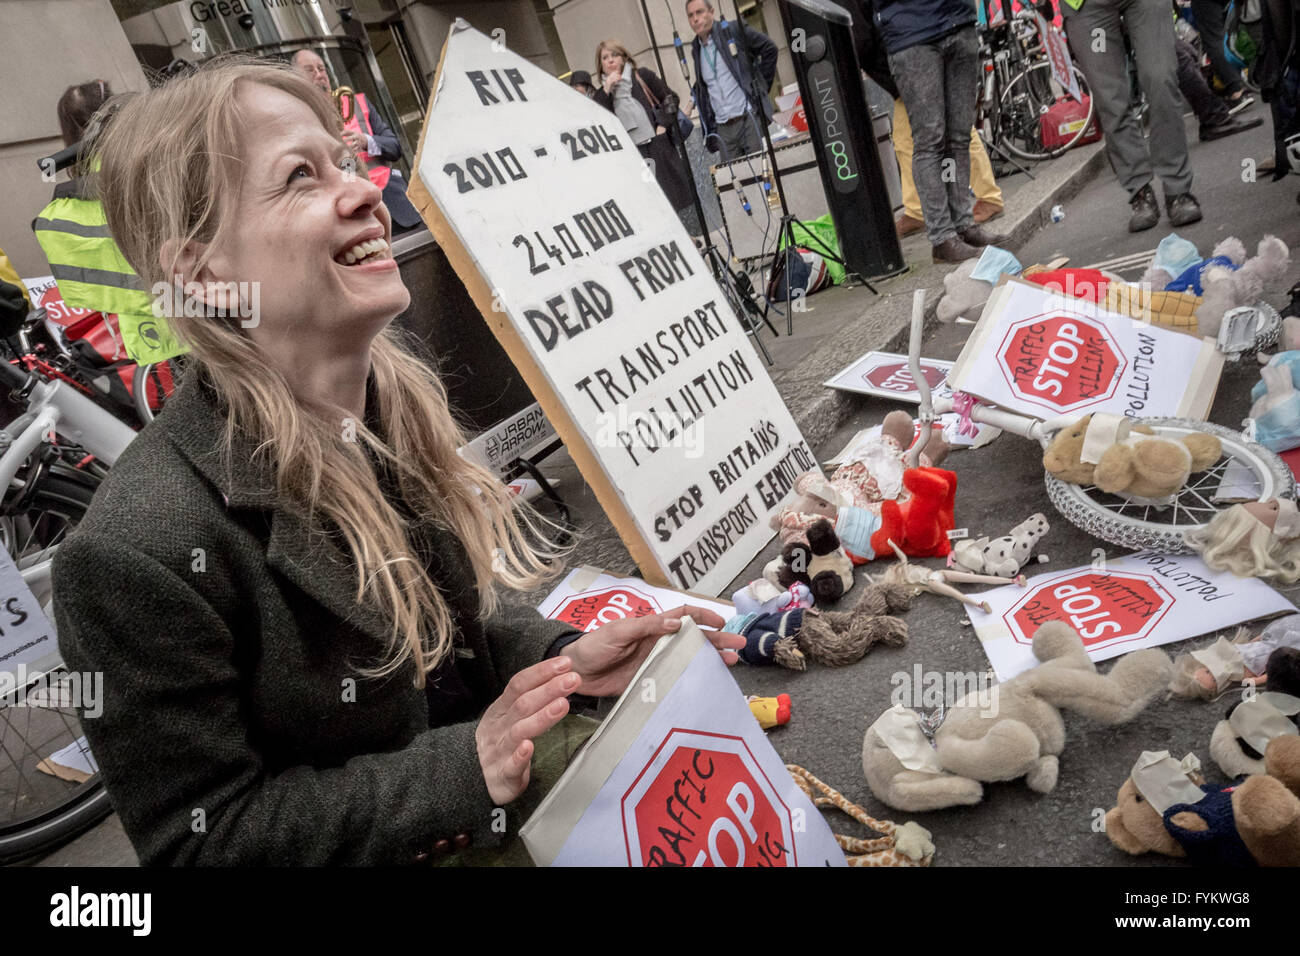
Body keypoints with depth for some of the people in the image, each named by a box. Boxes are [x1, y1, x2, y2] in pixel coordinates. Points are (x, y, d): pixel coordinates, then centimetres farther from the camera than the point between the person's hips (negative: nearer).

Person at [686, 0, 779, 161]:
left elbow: (769, 49, 3)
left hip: (748, 118, -4)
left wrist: (760, 85, 2)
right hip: (723, 128, 4)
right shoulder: (696, 50, 15)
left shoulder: (734, 31, 0)